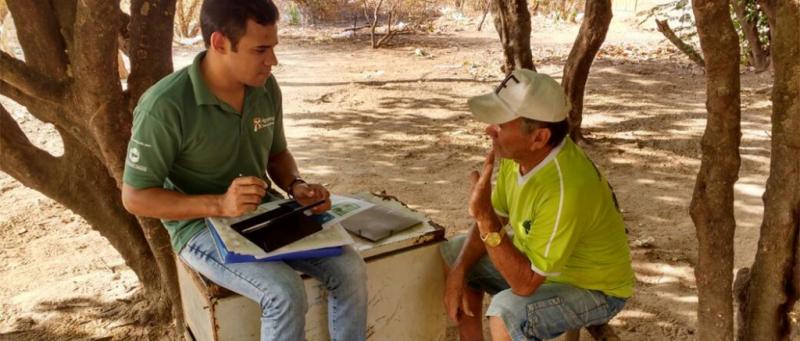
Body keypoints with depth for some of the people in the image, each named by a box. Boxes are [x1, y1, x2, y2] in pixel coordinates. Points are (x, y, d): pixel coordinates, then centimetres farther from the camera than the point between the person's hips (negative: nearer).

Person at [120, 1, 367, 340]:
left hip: (262, 214, 6)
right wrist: (220, 204, -30)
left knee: (349, 267, -12)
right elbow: (135, 197, -17)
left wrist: (296, 186, -11)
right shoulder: (164, 106, -23)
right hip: (201, 226, -5)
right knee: (285, 294, -28)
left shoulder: (266, 87, -4)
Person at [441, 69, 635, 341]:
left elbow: (525, 283, -34)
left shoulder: (566, 189, -38)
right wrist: (458, 271, -9)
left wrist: (483, 215, -40)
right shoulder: (517, 152, -13)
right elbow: (496, 219, 3)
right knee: (451, 256, 7)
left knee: (506, 312, -32)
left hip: (594, 290, -8)